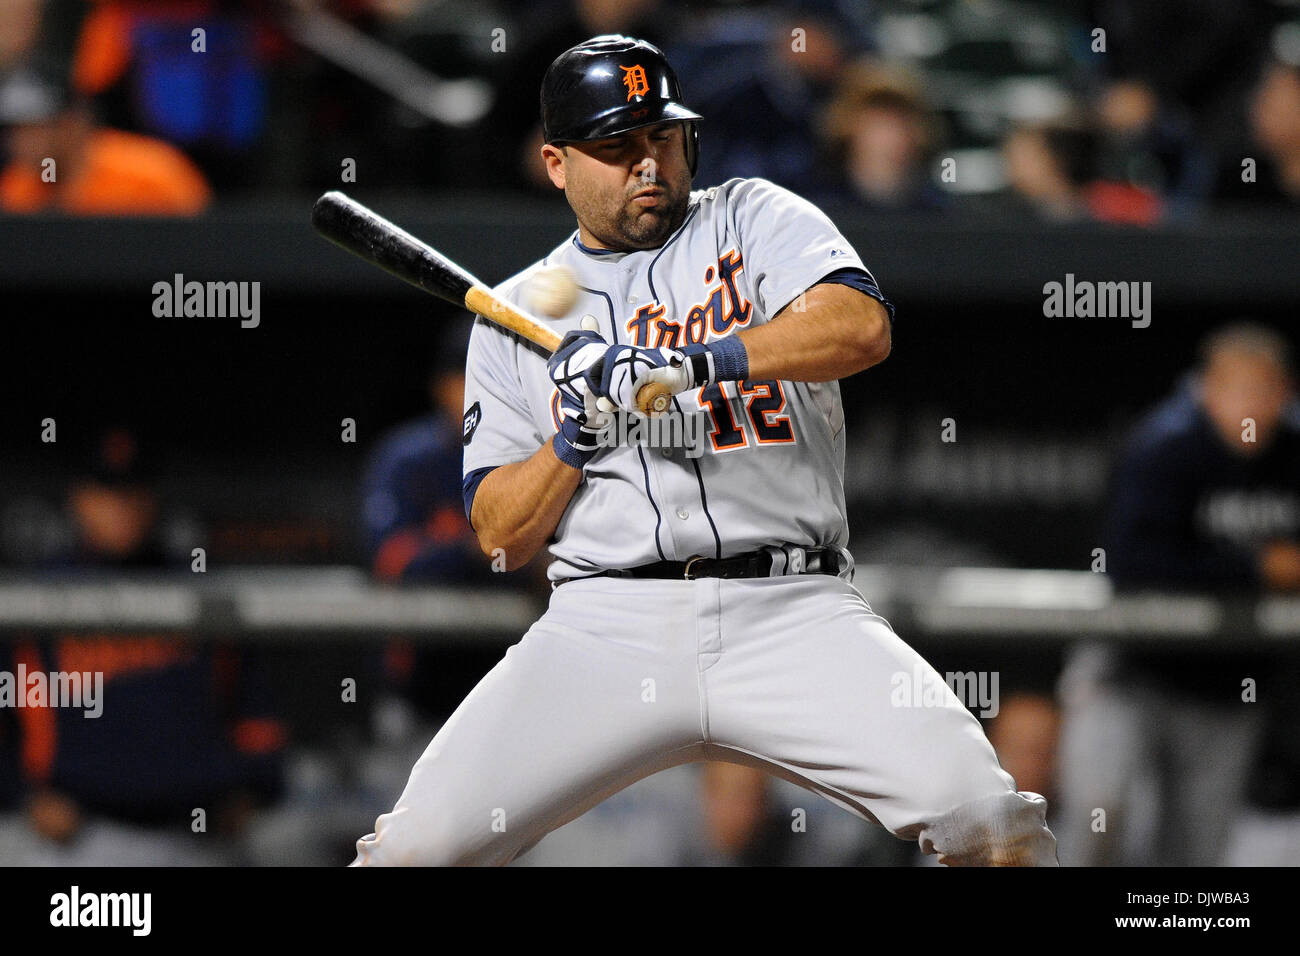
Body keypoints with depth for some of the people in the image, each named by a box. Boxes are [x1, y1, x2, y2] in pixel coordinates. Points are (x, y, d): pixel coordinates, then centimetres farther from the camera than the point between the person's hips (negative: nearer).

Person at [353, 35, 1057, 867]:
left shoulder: (755, 221, 12)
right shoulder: (514, 319, 17)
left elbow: (863, 327, -9)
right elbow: (499, 534, 12)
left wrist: (694, 364, -18)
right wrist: (574, 441, -5)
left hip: (790, 609, -1)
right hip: (608, 624, 1)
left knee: (984, 816, -21)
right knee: (424, 843, -15)